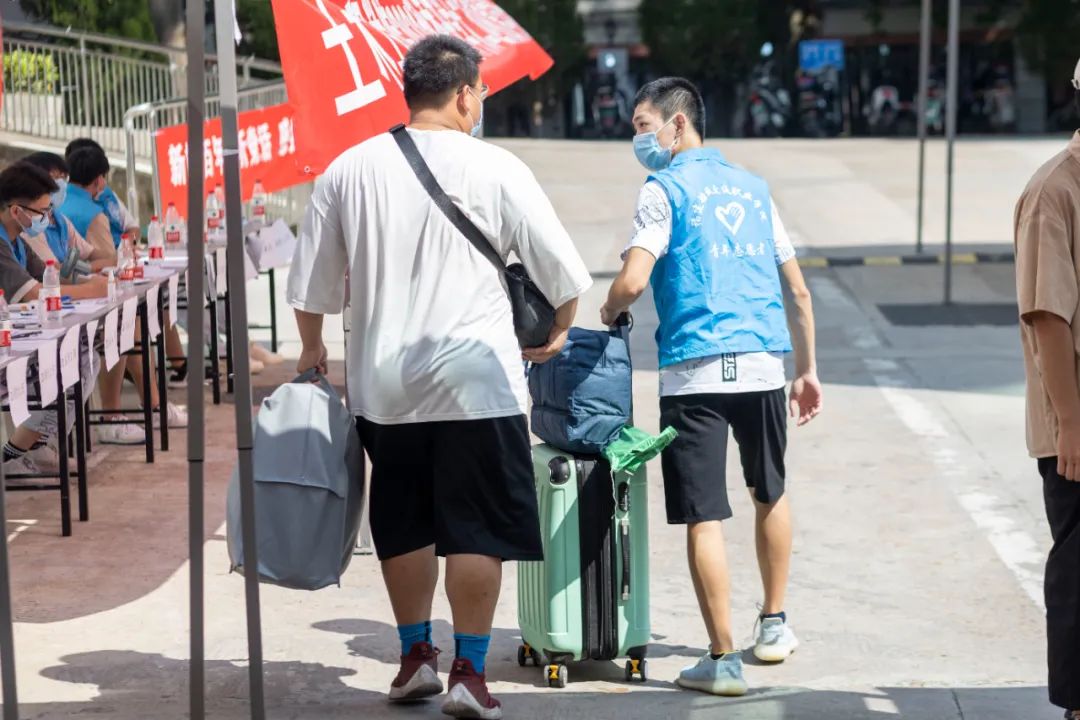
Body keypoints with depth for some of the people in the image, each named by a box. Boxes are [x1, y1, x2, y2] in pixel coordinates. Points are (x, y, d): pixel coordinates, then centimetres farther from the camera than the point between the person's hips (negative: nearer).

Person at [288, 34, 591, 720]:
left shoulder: (349, 169, 3)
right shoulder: (495, 169, -7)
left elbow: (310, 284, 11)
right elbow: (563, 269, -1)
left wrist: (312, 348, 28)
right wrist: (559, 331, 18)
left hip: (383, 386, 4)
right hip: (475, 381, -4)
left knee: (404, 527, 17)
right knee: (477, 531, 5)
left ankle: (416, 656, 27)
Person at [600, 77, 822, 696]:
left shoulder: (666, 189, -2)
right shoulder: (752, 186, 15)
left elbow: (633, 281, -14)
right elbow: (797, 290, 16)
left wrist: (610, 312, 7)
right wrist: (808, 369, 23)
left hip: (695, 371, -5)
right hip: (764, 363, 6)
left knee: (705, 518, -1)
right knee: (771, 494, 24)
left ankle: (724, 660, -1)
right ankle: (774, 627, 35)